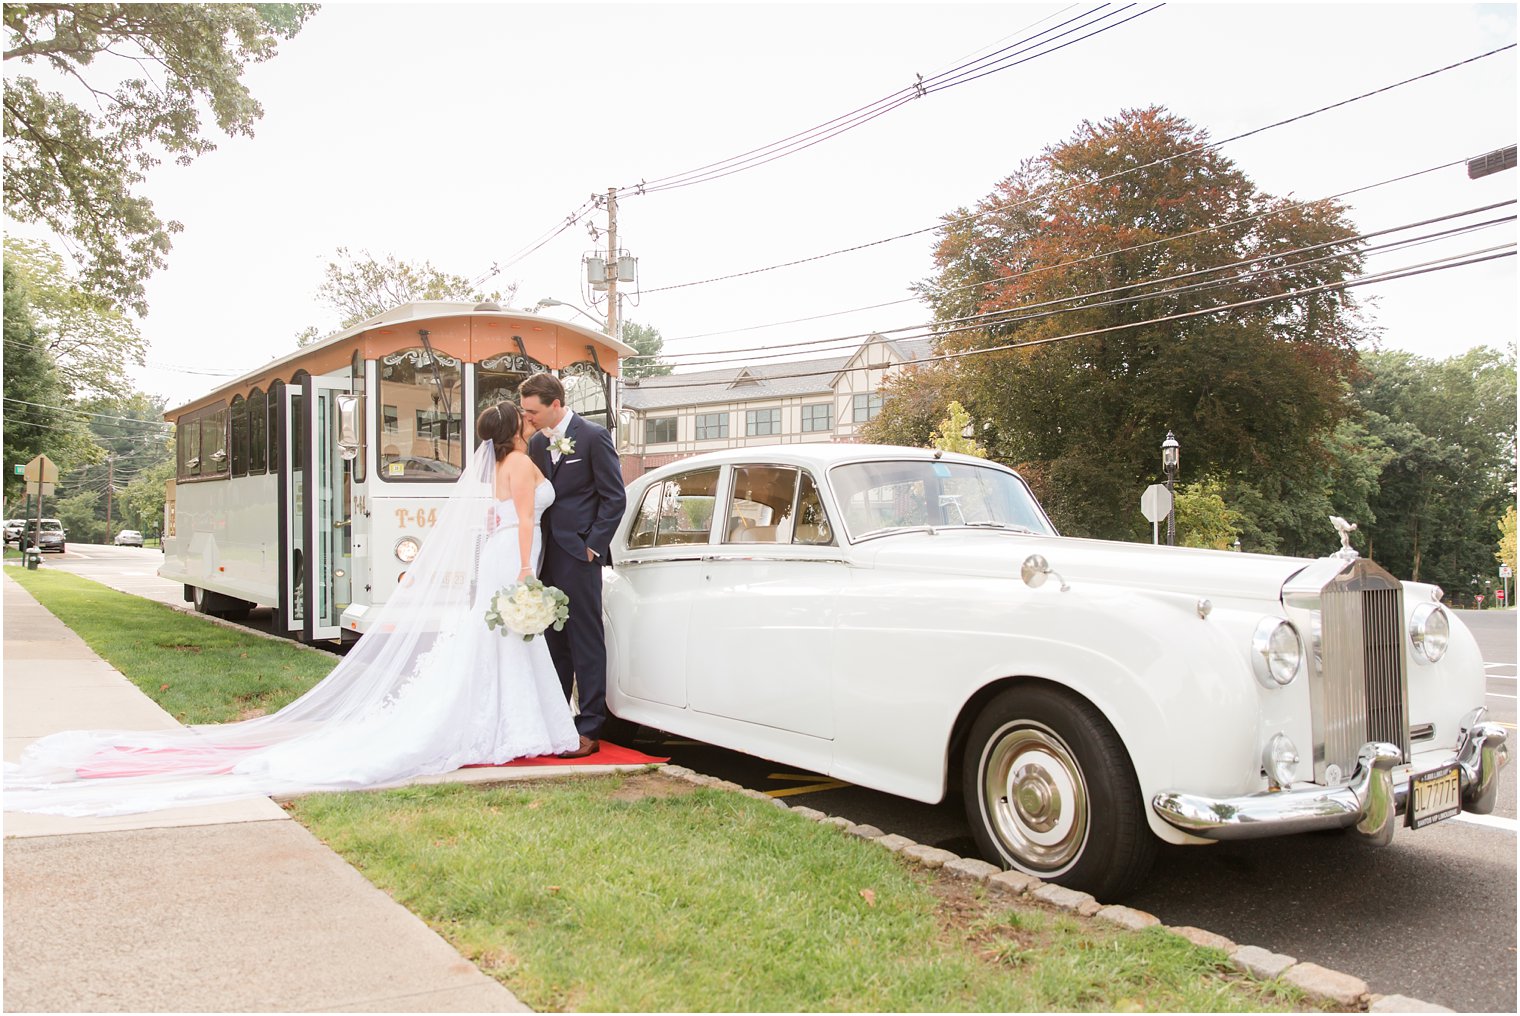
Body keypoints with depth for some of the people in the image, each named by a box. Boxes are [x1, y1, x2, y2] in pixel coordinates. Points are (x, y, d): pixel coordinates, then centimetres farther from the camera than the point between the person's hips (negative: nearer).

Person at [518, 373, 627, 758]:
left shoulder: (593, 437, -6)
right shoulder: (536, 443, 14)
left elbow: (615, 497, -7)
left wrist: (593, 546, -10)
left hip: (579, 554, -7)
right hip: (547, 555, 7)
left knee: (586, 640, -3)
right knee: (552, 640, 11)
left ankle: (589, 729, 2)